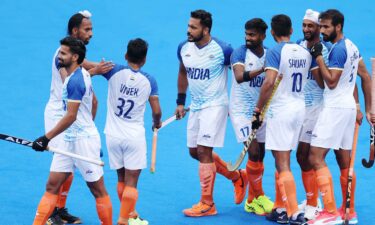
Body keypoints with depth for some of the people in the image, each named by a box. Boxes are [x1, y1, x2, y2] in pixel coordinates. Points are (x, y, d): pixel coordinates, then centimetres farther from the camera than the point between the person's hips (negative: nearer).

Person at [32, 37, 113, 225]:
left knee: (98, 190, 2)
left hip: (84, 141, -10)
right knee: (52, 185, 3)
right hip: (69, 140, 10)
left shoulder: (75, 80, -20)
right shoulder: (82, 74, 9)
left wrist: (46, 138, -22)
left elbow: (71, 116, -23)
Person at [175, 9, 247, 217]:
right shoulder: (184, 48, 0)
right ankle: (237, 176, 29)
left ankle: (207, 204, -3)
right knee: (194, 151, 12)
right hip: (196, 106, 7)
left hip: (215, 105, -7)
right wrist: (180, 102, 17)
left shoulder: (223, 50, -17)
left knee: (203, 151, -11)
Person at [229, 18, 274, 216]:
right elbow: (239, 76, -30)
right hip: (241, 110, -5)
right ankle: (259, 197, 1)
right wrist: (262, 70, -42)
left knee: (260, 155, 8)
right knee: (254, 153, -13)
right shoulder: (239, 53, -12)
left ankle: (252, 201, 19)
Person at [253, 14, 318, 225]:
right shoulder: (305, 52, 7)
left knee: (283, 164, -5)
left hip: (280, 110, -7)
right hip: (300, 108, 7)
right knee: (282, 161, 17)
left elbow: (269, 82, -21)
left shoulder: (275, 52, -12)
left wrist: (258, 109, -14)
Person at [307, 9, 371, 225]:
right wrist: (368, 109, 19)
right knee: (345, 162, 14)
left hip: (335, 108, -10)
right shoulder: (352, 46, 12)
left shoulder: (338, 49, -16)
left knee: (316, 157, -11)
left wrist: (318, 57, -14)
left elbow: (331, 81, -18)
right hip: (349, 108, 10)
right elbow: (366, 77, 16)